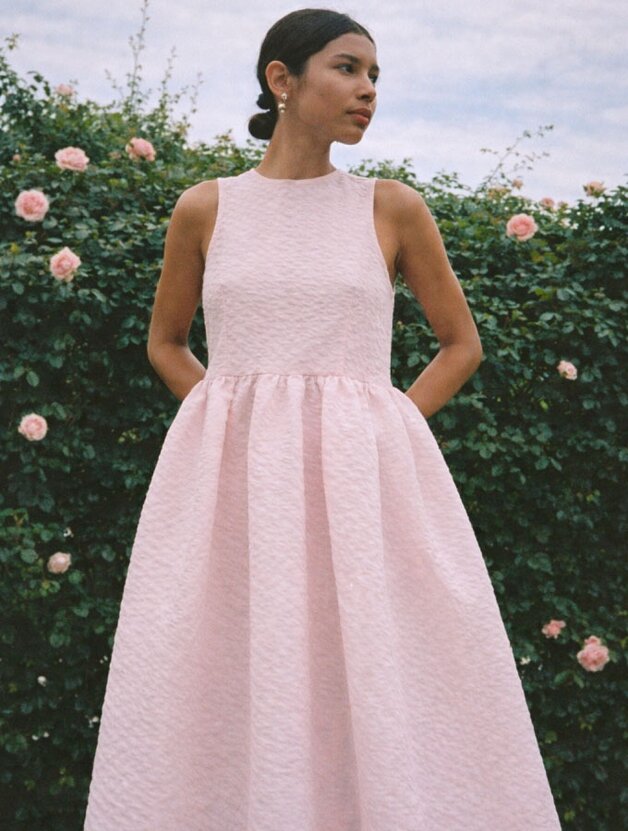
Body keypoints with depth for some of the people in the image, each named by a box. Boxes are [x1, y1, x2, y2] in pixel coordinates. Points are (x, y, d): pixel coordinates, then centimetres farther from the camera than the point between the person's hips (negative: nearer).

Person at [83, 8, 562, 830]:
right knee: (222, 689, 1)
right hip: (230, 480, 1)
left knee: (382, 688, -1)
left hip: (364, 481, 0)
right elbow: (165, 342, 19)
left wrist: (391, 424, 0)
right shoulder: (205, 208, 7)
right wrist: (234, 420, 5)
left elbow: (462, 344, 14)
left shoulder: (393, 207, 5)